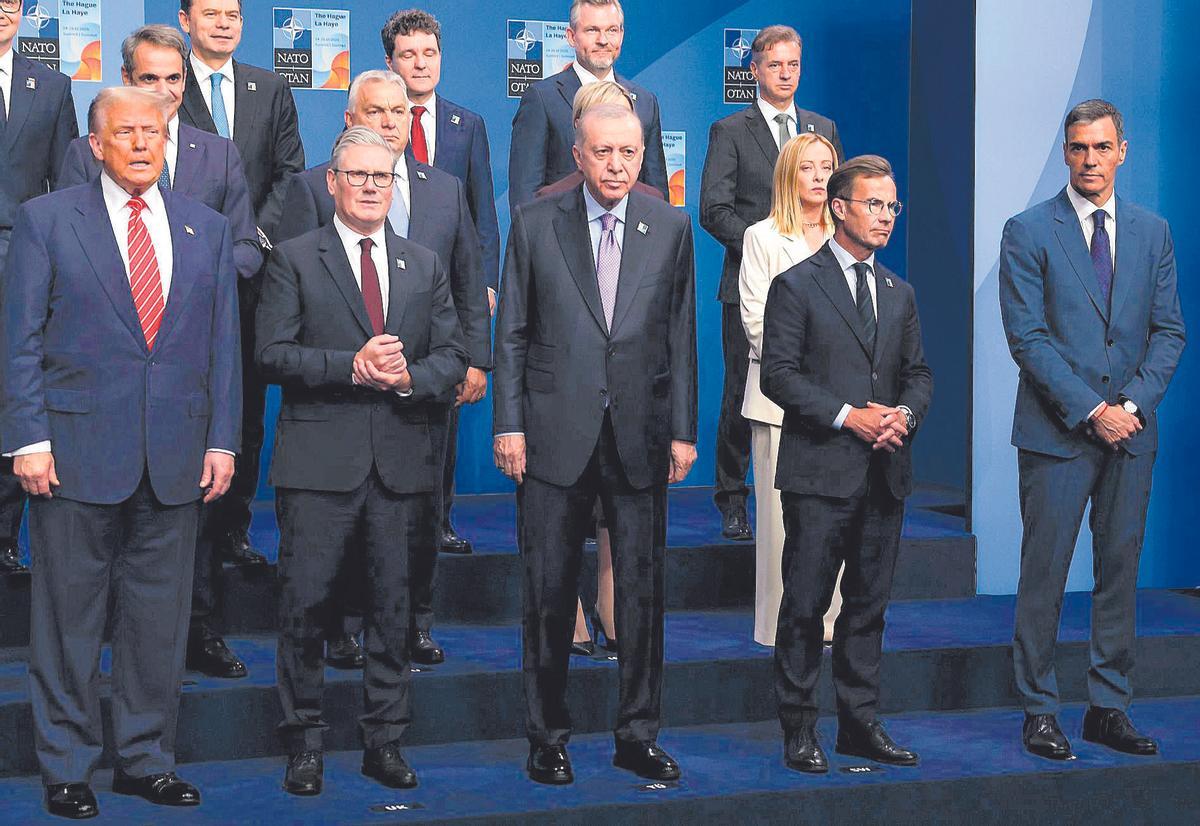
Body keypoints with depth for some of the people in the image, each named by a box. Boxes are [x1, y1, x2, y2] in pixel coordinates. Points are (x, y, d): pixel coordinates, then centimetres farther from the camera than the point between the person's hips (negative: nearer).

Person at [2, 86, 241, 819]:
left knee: (161, 615, 8)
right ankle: (67, 767, 15)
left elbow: (223, 343, 11)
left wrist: (222, 440, 4)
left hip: (176, 457, 3)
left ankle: (147, 759, 20)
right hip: (77, 453, -3)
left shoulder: (208, 229, 11)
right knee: (70, 616, 3)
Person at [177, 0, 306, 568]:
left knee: (247, 408, 5)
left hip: (252, 269, 3)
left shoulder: (272, 90, 13)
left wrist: (259, 234, -5)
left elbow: (290, 170, 9)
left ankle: (233, 527, 12)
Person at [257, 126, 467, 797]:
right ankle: (306, 742, 10)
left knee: (394, 606, 7)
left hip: (402, 460, 3)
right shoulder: (296, 259, 4)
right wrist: (352, 366, -16)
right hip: (319, 461, -3)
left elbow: (453, 357, 10)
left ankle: (386, 741, 17)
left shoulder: (426, 265, 15)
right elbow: (273, 354, -5)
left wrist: (408, 377, -10)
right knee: (306, 604, -1)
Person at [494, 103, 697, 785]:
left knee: (643, 588, 6)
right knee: (549, 592, 4)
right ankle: (548, 736, 16)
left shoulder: (671, 229, 6)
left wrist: (684, 430, 3)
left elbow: (682, 337, 7)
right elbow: (512, 334, 3)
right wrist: (509, 424, -3)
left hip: (640, 435, 1)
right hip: (556, 434, -1)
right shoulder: (536, 224, 2)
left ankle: (639, 734, 18)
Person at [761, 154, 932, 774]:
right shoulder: (797, 286, -3)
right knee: (805, 606, -1)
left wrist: (905, 413, -3)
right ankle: (798, 729, 6)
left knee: (869, 605, 10)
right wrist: (847, 417, -16)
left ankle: (861, 723, 18)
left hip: (885, 473, 6)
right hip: (821, 471, -6)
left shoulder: (899, 294, 16)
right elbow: (778, 375, -9)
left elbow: (918, 372, 19)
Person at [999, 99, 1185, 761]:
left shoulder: (1152, 232, 11)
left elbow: (1169, 330, 9)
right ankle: (1039, 711, 8)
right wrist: (1090, 410, -14)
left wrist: (1135, 403, -7)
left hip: (1131, 432, 4)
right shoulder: (1028, 232, -2)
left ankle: (1109, 708, 16)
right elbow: (1028, 337, -8)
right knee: (1044, 574, -1)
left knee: (1121, 570, 7)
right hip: (1055, 433, -4)